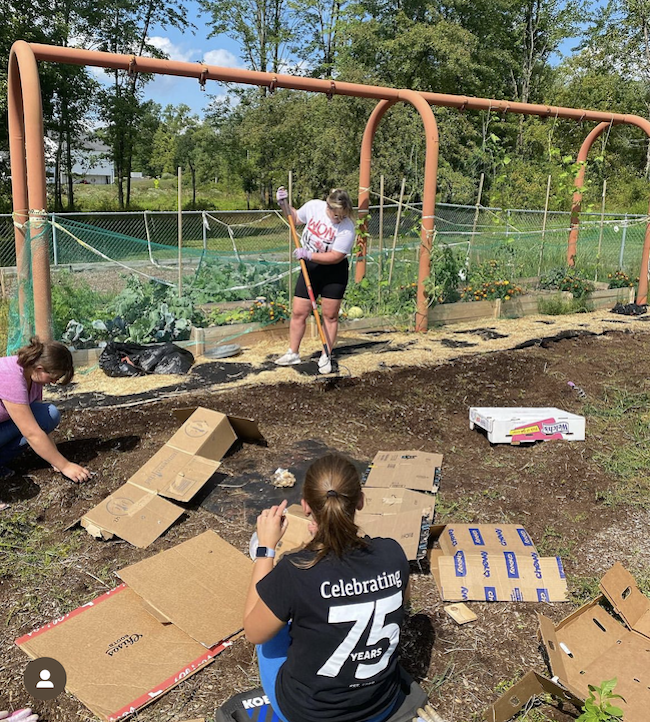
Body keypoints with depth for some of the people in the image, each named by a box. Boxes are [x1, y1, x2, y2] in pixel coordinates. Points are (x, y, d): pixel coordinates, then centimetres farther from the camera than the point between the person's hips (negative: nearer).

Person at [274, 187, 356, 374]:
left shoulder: (347, 228, -22)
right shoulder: (313, 206, -9)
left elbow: (335, 257, -24)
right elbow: (296, 219, 12)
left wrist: (308, 255, -27)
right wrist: (285, 205, -2)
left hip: (334, 272, -3)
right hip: (310, 268, 4)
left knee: (330, 315, 4)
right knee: (298, 312, 3)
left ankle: (326, 357, 17)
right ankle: (293, 353, 17)